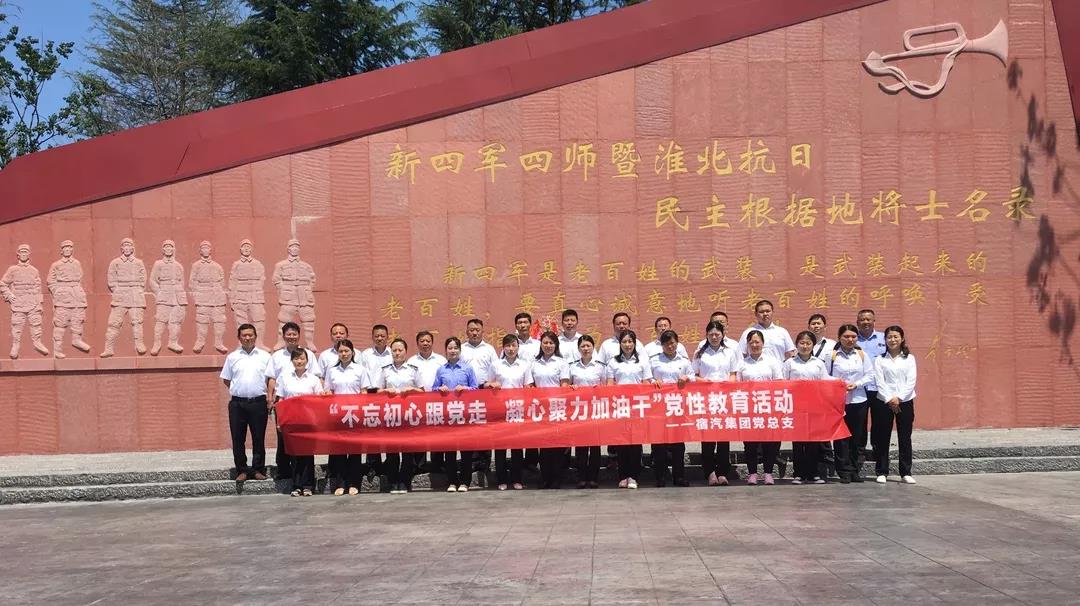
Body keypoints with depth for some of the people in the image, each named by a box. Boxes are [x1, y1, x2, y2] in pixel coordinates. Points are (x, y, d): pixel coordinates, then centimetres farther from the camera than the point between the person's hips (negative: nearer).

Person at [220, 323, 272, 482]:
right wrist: (238, 390, 6)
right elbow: (226, 379, 14)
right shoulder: (232, 357, 8)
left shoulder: (264, 356, 6)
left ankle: (258, 469, 11)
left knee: (259, 438, 3)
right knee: (238, 438, 3)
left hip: (258, 402, -1)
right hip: (237, 403, 1)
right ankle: (241, 470, 11)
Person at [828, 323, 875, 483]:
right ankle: (845, 472, 3)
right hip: (838, 400, -2)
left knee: (857, 437, 6)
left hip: (859, 400, 3)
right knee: (841, 437, -3)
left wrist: (856, 384, -8)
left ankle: (856, 470, 16)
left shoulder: (862, 355, 8)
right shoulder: (832, 356, 1)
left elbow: (869, 375, 5)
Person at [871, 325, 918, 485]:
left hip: (905, 401, 1)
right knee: (882, 438, 1)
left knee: (905, 438, 2)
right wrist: (889, 399, -15)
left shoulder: (909, 358, 7)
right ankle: (882, 472, 8)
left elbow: (911, 381, -1)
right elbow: (879, 382, -3)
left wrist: (899, 398, -12)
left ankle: (906, 473, 7)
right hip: (884, 402, 0)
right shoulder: (879, 360, 5)